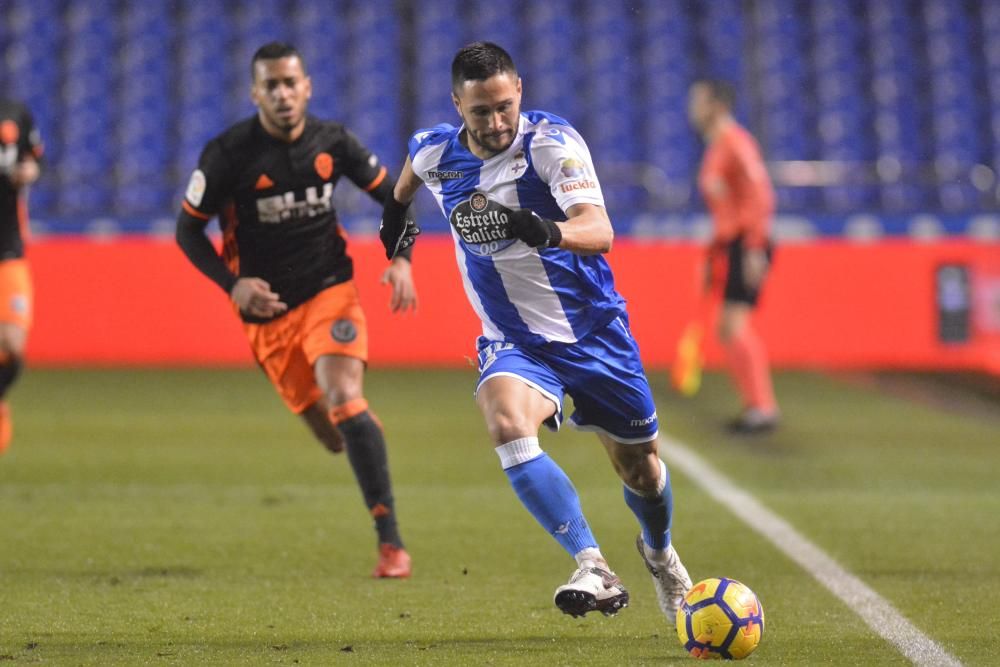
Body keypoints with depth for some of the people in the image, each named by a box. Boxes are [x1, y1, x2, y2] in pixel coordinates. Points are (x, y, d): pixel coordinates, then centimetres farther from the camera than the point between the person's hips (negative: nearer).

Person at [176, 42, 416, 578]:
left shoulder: (332, 142, -5)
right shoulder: (227, 154, -11)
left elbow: (390, 193, 9)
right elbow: (188, 230, -2)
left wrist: (400, 261, -6)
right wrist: (233, 284, -17)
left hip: (329, 292, -1)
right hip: (268, 313, 1)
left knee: (343, 400, -25)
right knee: (333, 436, 4)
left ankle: (391, 541, -25)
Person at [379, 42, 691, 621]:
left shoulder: (553, 142, -20)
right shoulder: (435, 153, -7)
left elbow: (600, 231, -34)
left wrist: (550, 232, -53)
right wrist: (395, 211, 31)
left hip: (593, 329, -2)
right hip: (514, 340, 2)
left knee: (639, 465, 11)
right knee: (507, 425, -31)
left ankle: (660, 552, 47)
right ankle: (594, 570, -35)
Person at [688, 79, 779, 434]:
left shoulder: (735, 143, -12)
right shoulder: (715, 148, 17)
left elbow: (760, 195, -19)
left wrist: (755, 250, -23)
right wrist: (713, 253, 23)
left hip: (746, 245, -10)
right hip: (728, 245, 10)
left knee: (735, 324, -14)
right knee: (728, 329, 9)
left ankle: (763, 407, -13)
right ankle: (755, 406, 13)